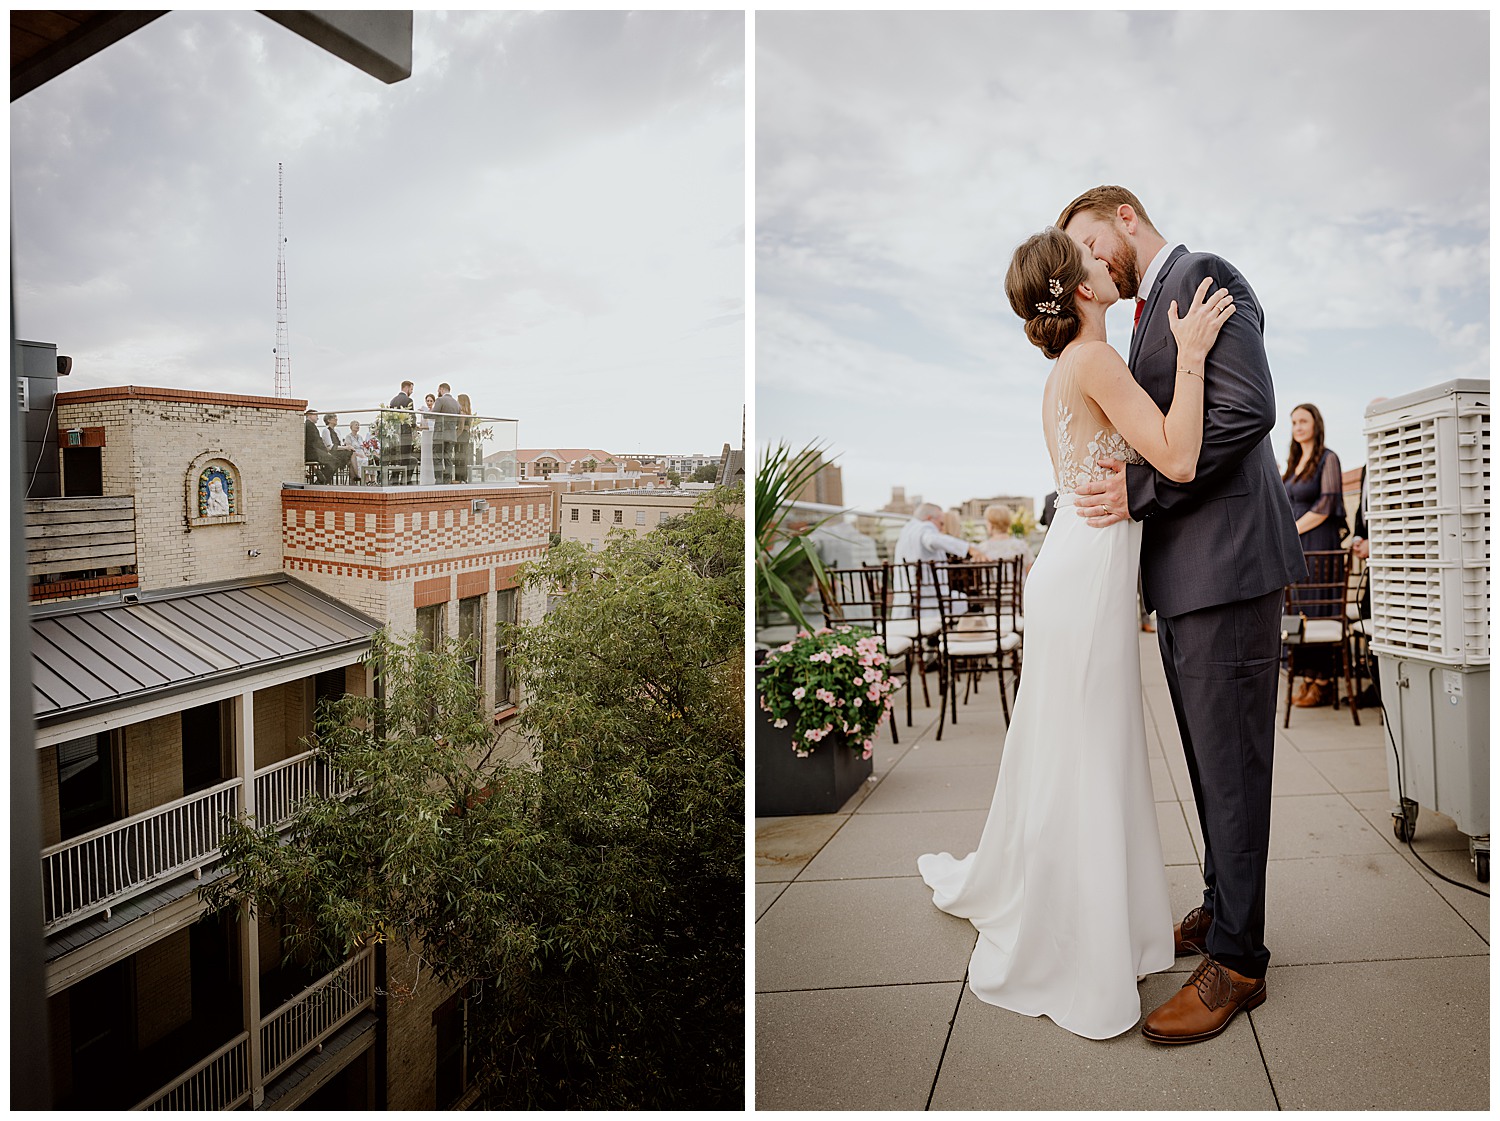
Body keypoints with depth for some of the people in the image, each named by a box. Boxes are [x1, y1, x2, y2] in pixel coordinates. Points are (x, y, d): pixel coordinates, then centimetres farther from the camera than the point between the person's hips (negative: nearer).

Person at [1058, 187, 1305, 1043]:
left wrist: (1142, 488, -18)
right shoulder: (1152, 311, 22)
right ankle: (1221, 910, 31)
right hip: (1182, 572, 9)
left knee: (1232, 766, -1)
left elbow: (1247, 409, -19)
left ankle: (1238, 960, 10)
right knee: (1209, 762, 16)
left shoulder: (1202, 276, -7)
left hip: (1227, 562, -9)